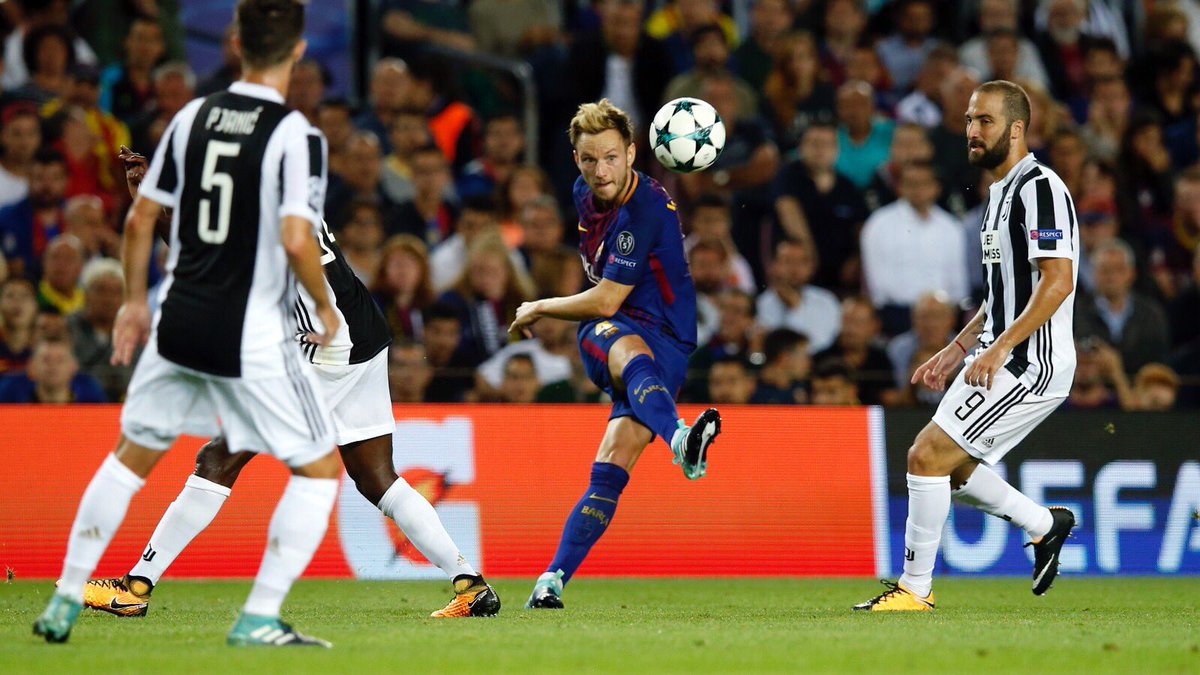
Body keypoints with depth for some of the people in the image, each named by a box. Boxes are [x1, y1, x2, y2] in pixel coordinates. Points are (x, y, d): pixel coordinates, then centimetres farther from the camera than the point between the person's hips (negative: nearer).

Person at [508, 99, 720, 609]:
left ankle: (552, 581, -17)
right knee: (630, 354, -36)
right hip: (606, 335, 5)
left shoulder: (644, 209, -19)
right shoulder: (586, 193, 8)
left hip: (664, 341, -5)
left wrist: (539, 309, -1)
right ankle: (679, 439, -62)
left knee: (610, 472, -19)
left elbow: (604, 302, -15)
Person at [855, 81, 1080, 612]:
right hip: (998, 359, 10)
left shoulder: (1040, 187, -14)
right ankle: (1046, 524, 29)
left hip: (1030, 365, -10)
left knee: (927, 456, -13)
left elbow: (1058, 281, -23)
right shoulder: (1001, 192, 18)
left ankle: (915, 587, -4)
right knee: (948, 467, 14)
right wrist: (956, 350, 19)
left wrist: (1000, 348, -26)